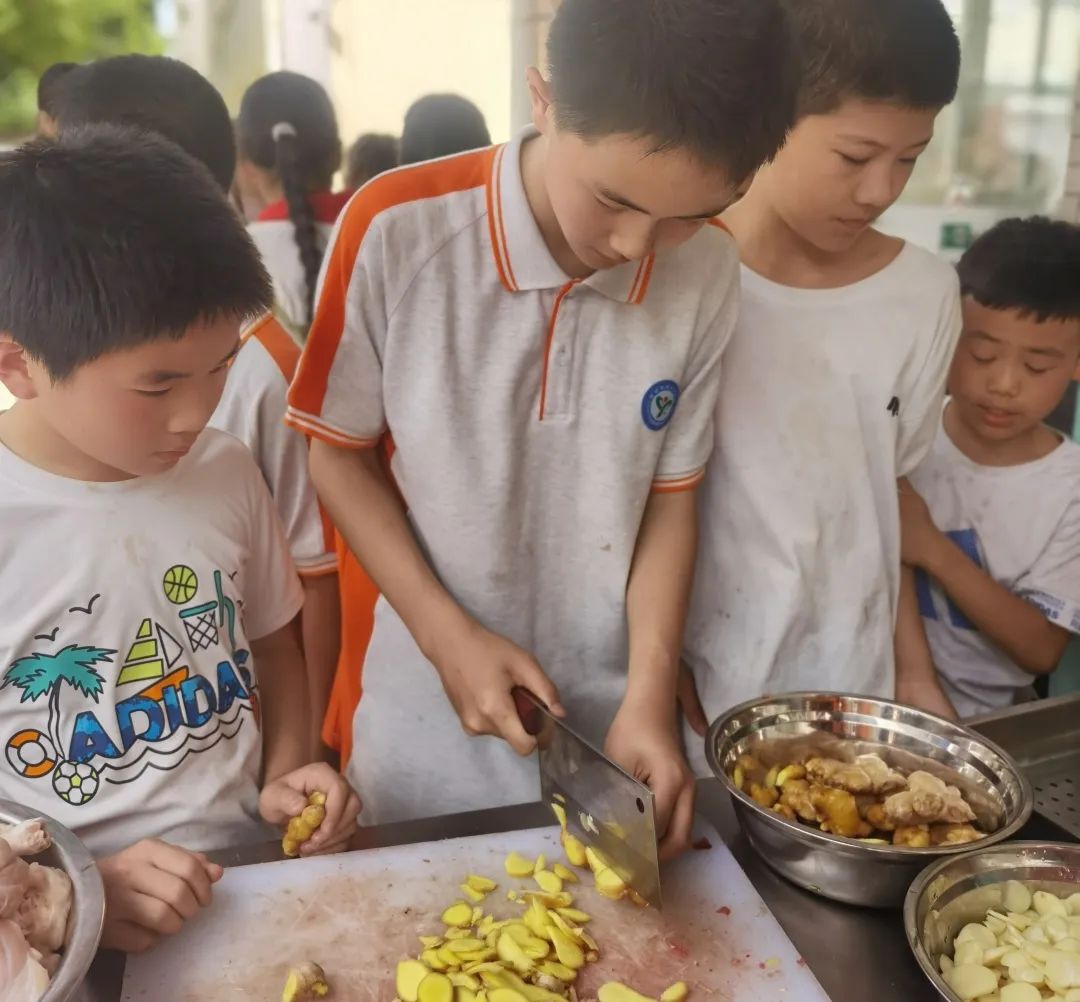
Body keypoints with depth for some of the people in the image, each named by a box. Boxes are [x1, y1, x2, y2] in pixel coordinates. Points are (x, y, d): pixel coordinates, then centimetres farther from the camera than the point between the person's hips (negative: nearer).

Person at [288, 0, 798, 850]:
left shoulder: (710, 272, -11)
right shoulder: (395, 231, -18)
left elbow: (669, 497, -4)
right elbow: (340, 453, -6)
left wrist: (649, 700, -12)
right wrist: (446, 633, -13)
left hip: (615, 726, 2)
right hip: (431, 728, -1)